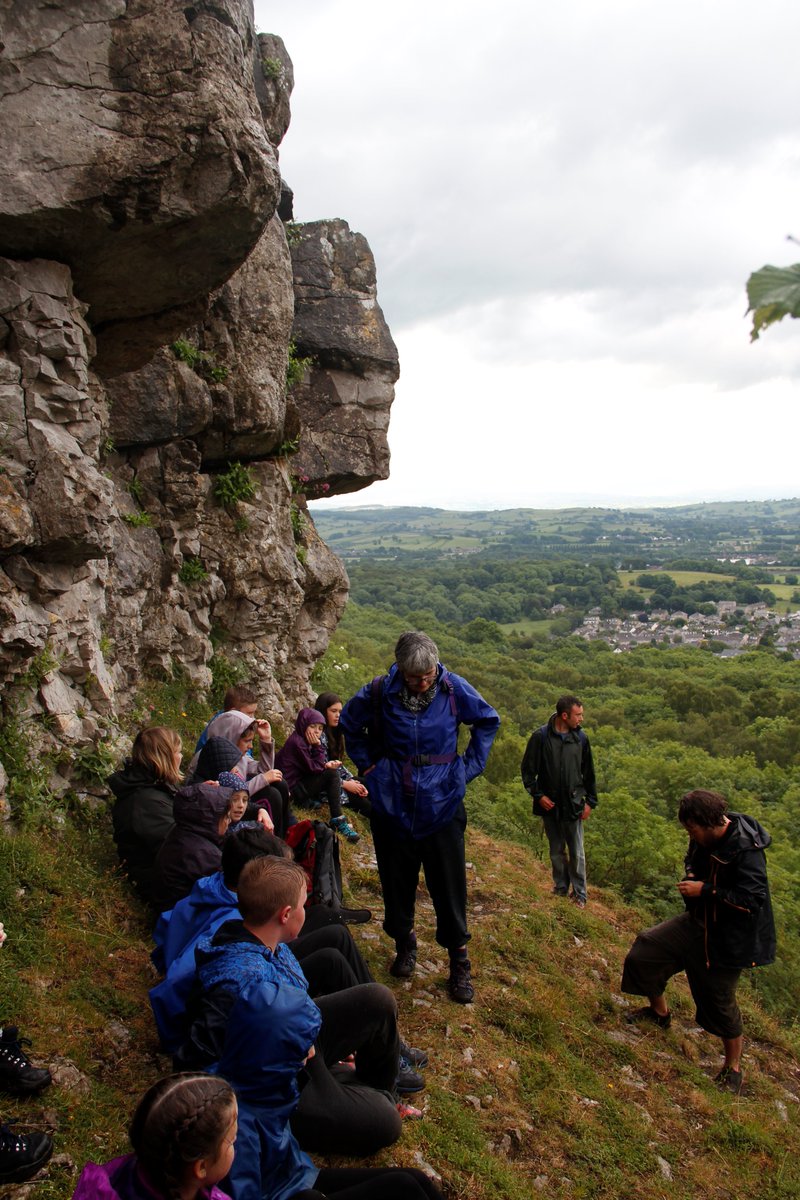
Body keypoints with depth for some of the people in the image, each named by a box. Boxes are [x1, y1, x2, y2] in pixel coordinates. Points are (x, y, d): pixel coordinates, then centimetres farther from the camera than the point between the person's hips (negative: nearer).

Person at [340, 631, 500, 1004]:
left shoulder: (454, 689, -10)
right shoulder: (380, 692, -10)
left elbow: (488, 721, 8)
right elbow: (349, 724, 11)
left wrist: (470, 765, 1)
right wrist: (367, 763, 4)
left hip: (443, 804, -1)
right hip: (392, 804, 1)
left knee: (449, 886, 3)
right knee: (397, 882, 13)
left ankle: (459, 961, 18)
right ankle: (404, 944, 35)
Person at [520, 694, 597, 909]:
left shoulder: (580, 738, -2)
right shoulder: (541, 737, -10)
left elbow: (588, 773, 7)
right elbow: (528, 770, -3)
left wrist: (590, 801, 4)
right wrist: (538, 795, -9)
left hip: (574, 805, 1)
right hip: (550, 804, -1)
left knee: (576, 852, 6)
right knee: (557, 851, 14)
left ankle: (580, 894, 19)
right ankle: (560, 887, 31)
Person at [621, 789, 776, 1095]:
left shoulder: (746, 850, -29)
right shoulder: (705, 839, -5)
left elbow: (752, 899, -30)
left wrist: (705, 890, -27)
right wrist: (690, 875, -6)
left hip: (729, 937, -8)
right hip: (699, 922, 8)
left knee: (720, 1001, 4)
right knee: (644, 951, 6)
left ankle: (733, 1067, 31)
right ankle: (659, 1012, 34)